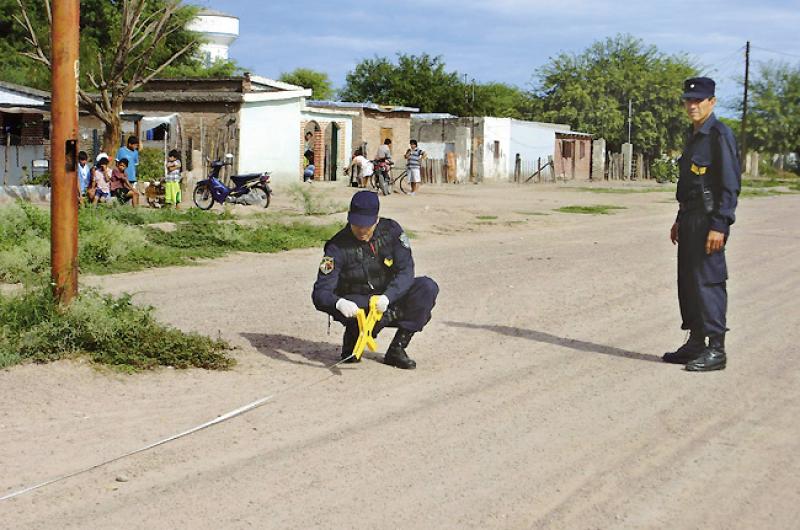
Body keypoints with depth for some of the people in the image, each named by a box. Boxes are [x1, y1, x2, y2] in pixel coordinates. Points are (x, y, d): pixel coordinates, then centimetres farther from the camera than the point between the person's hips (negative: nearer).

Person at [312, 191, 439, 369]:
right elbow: (320, 293, -21)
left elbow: (406, 272, -15)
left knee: (427, 287, -22)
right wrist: (339, 303, -45)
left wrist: (387, 297, -34)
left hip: (390, 299, 4)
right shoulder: (338, 246, -16)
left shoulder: (391, 230, -8)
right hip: (356, 305, -4)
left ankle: (397, 349, -17)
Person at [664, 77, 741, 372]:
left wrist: (719, 226, -22)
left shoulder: (720, 135, -12)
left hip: (709, 220, -10)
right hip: (690, 219, 10)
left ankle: (715, 350, -3)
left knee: (708, 282, -8)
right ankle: (695, 343, 20)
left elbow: (731, 185, -17)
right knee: (688, 282, 12)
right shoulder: (693, 136, 16)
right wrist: (680, 220, 22)